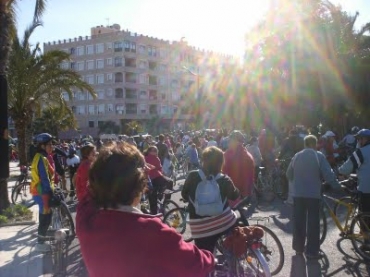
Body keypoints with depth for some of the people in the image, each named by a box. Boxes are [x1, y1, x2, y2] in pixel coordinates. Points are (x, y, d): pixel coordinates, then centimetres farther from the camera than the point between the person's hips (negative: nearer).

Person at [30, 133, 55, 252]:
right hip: (42, 192, -10)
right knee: (46, 218, 0)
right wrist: (50, 193, -22)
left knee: (44, 217, 18)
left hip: (40, 191, 10)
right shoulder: (42, 159, -20)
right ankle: (40, 243, 11)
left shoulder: (40, 157, 12)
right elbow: (45, 179, -24)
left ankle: (41, 240, 29)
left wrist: (51, 191, 20)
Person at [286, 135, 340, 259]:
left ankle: (298, 248, 19)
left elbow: (289, 174, 14)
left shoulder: (297, 156, 8)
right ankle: (311, 251, 4)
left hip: (298, 193, 4)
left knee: (298, 221, 11)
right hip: (313, 194, -4)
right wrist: (338, 186, 0)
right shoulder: (319, 156, -6)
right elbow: (328, 174, -12)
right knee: (313, 223, 2)